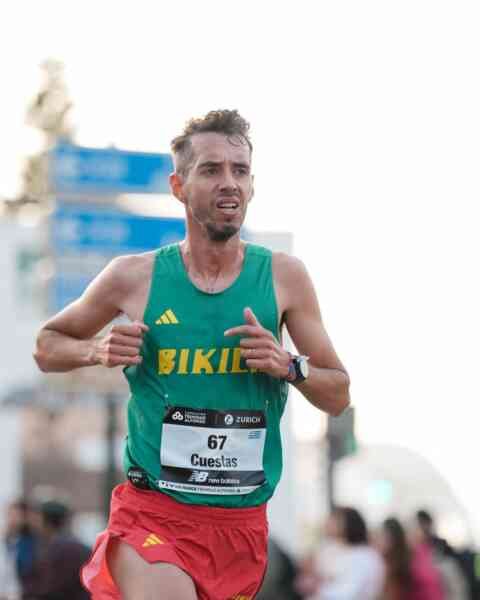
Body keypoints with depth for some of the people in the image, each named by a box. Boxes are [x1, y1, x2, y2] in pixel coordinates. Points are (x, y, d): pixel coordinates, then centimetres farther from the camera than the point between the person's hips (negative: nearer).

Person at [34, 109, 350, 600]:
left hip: (243, 520, 3)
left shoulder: (283, 277, 3)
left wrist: (287, 366, -10)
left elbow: (338, 397, 9)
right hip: (153, 513, -3)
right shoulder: (134, 277, 0)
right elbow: (47, 345, 14)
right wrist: (97, 351, -6)